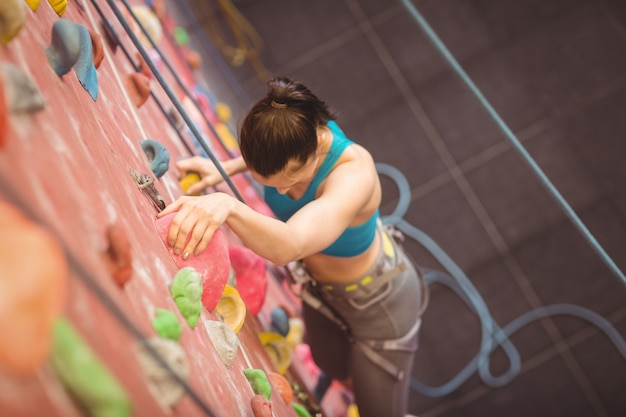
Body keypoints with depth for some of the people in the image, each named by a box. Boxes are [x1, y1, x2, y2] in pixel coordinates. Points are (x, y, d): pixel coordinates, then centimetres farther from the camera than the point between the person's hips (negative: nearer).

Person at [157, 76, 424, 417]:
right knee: (334, 368, 29)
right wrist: (225, 169, -14)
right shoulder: (294, 133, -27)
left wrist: (228, 206, -78)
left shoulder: (355, 174, -44)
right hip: (318, 285, 6)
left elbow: (288, 246, -62)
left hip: (377, 298, -6)